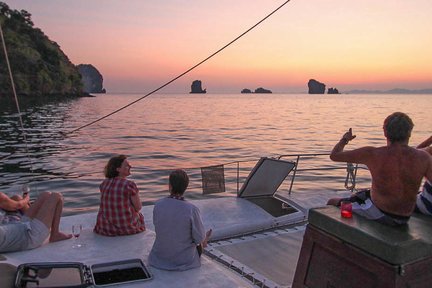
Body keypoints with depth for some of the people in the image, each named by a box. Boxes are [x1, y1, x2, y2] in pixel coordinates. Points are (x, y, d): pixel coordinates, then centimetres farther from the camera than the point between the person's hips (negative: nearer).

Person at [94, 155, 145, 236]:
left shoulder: (104, 183, -3)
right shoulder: (130, 185, -20)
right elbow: (138, 207, -10)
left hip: (105, 227, 4)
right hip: (126, 227, -4)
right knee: (139, 216, 31)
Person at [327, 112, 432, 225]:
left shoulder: (373, 154, -22)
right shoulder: (422, 157, -16)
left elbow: (334, 155, -12)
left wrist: (344, 139, 8)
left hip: (379, 214, -4)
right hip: (405, 218, 5)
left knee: (332, 203, 19)